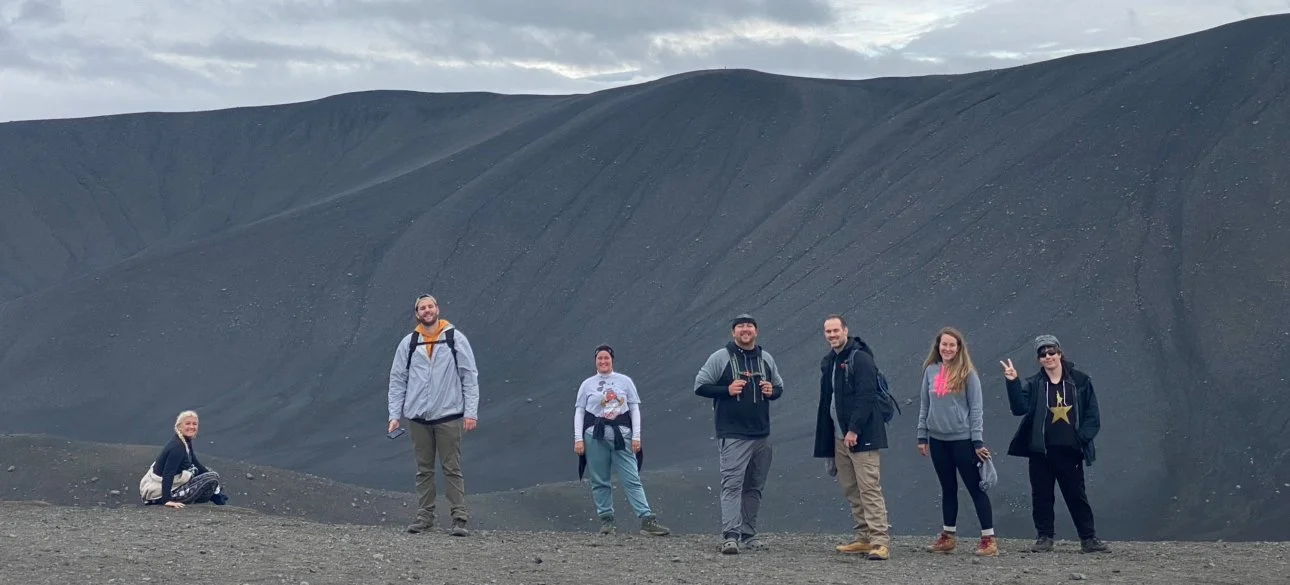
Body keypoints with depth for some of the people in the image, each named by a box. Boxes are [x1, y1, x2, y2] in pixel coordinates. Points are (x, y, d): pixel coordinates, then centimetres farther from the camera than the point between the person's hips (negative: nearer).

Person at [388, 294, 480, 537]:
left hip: (449, 416, -3)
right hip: (418, 417, 3)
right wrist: (395, 414, 4)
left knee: (452, 468, -3)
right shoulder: (408, 343, 7)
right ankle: (424, 516, 12)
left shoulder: (455, 338, 2)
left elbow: (470, 376, 1)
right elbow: (397, 380, 11)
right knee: (424, 469, 7)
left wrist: (471, 412, -5)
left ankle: (460, 518, -3)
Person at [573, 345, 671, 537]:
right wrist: (578, 439, -1)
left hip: (621, 435, -1)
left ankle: (646, 520, -13)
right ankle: (606, 519, 8)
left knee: (632, 479, -7)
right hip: (595, 436, 1)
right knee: (599, 482, 2)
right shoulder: (587, 384, 10)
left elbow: (635, 409, 8)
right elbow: (579, 412, 9)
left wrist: (636, 436, 1)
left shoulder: (624, 381, 9)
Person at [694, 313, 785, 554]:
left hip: (762, 435, 6)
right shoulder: (720, 358, -2)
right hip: (733, 435, -6)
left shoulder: (766, 359, 12)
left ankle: (748, 534, 19)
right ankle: (730, 536, -20)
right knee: (732, 483, -14)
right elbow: (700, 386, -2)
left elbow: (779, 386, 22)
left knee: (755, 486, 10)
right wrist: (727, 390, -15)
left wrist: (772, 391, -2)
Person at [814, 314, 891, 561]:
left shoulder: (860, 358, -9)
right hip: (839, 437, 9)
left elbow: (866, 397, -17)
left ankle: (880, 541, -14)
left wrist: (854, 430, -21)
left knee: (869, 488, -12)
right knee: (851, 490, 10)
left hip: (861, 436, -9)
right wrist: (826, 440, 18)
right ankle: (863, 539, 16)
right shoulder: (828, 362, 17)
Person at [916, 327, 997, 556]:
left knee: (975, 487, -2)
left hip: (963, 439, -4)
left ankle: (989, 538, -1)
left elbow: (976, 408, -6)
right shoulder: (931, 371, 6)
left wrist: (978, 441, -10)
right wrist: (922, 436, 8)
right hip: (938, 440, 4)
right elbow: (924, 405, 11)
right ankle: (948, 536, 21)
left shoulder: (967, 374, -5)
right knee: (948, 488, 13)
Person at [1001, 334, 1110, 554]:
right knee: (1042, 496, 4)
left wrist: (1081, 437, -8)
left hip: (1069, 451, -1)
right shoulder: (1033, 385, 4)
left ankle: (1089, 539, 10)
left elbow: (1092, 416, 4)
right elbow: (1020, 407, -13)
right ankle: (1044, 537, 14)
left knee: (1077, 495, 4)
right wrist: (1013, 383, -24)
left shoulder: (1080, 381, 3)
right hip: (1040, 451, 1)